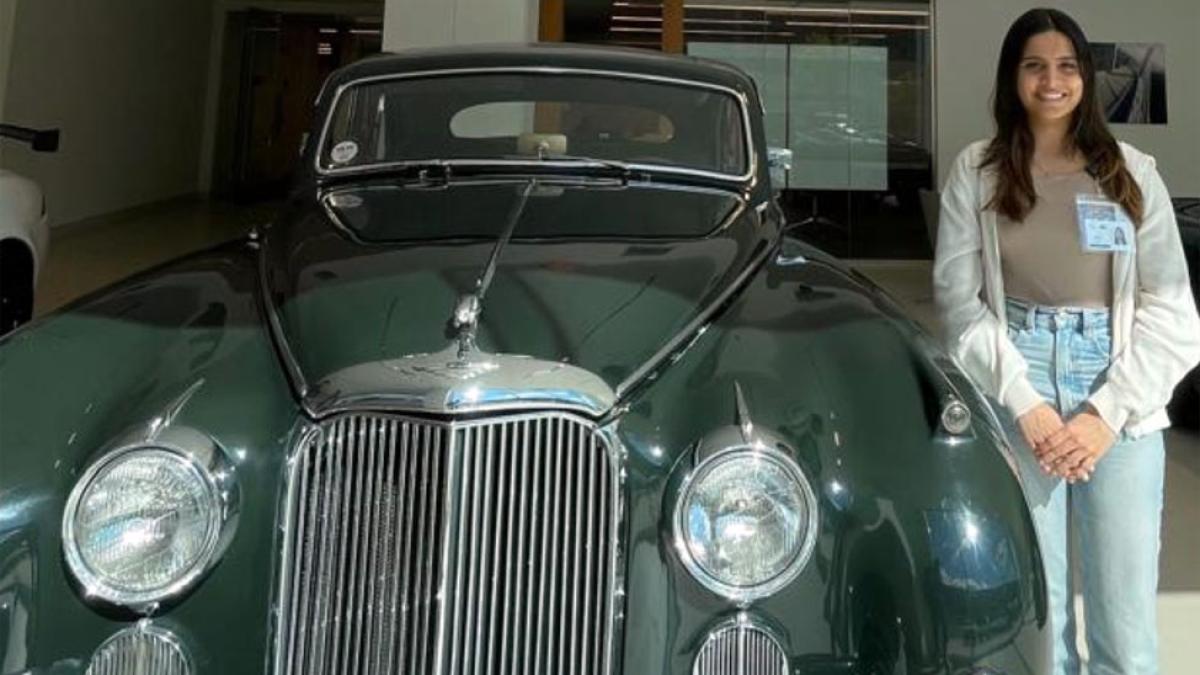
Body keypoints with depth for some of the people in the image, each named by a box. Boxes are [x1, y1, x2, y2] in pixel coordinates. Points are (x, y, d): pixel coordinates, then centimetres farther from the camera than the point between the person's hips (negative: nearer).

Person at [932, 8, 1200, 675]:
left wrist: (1108, 413, -8)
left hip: (1122, 407, 1)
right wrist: (1025, 406, -10)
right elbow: (960, 300, -1)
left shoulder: (1133, 171, 8)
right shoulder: (977, 171, 5)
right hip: (1015, 401, -1)